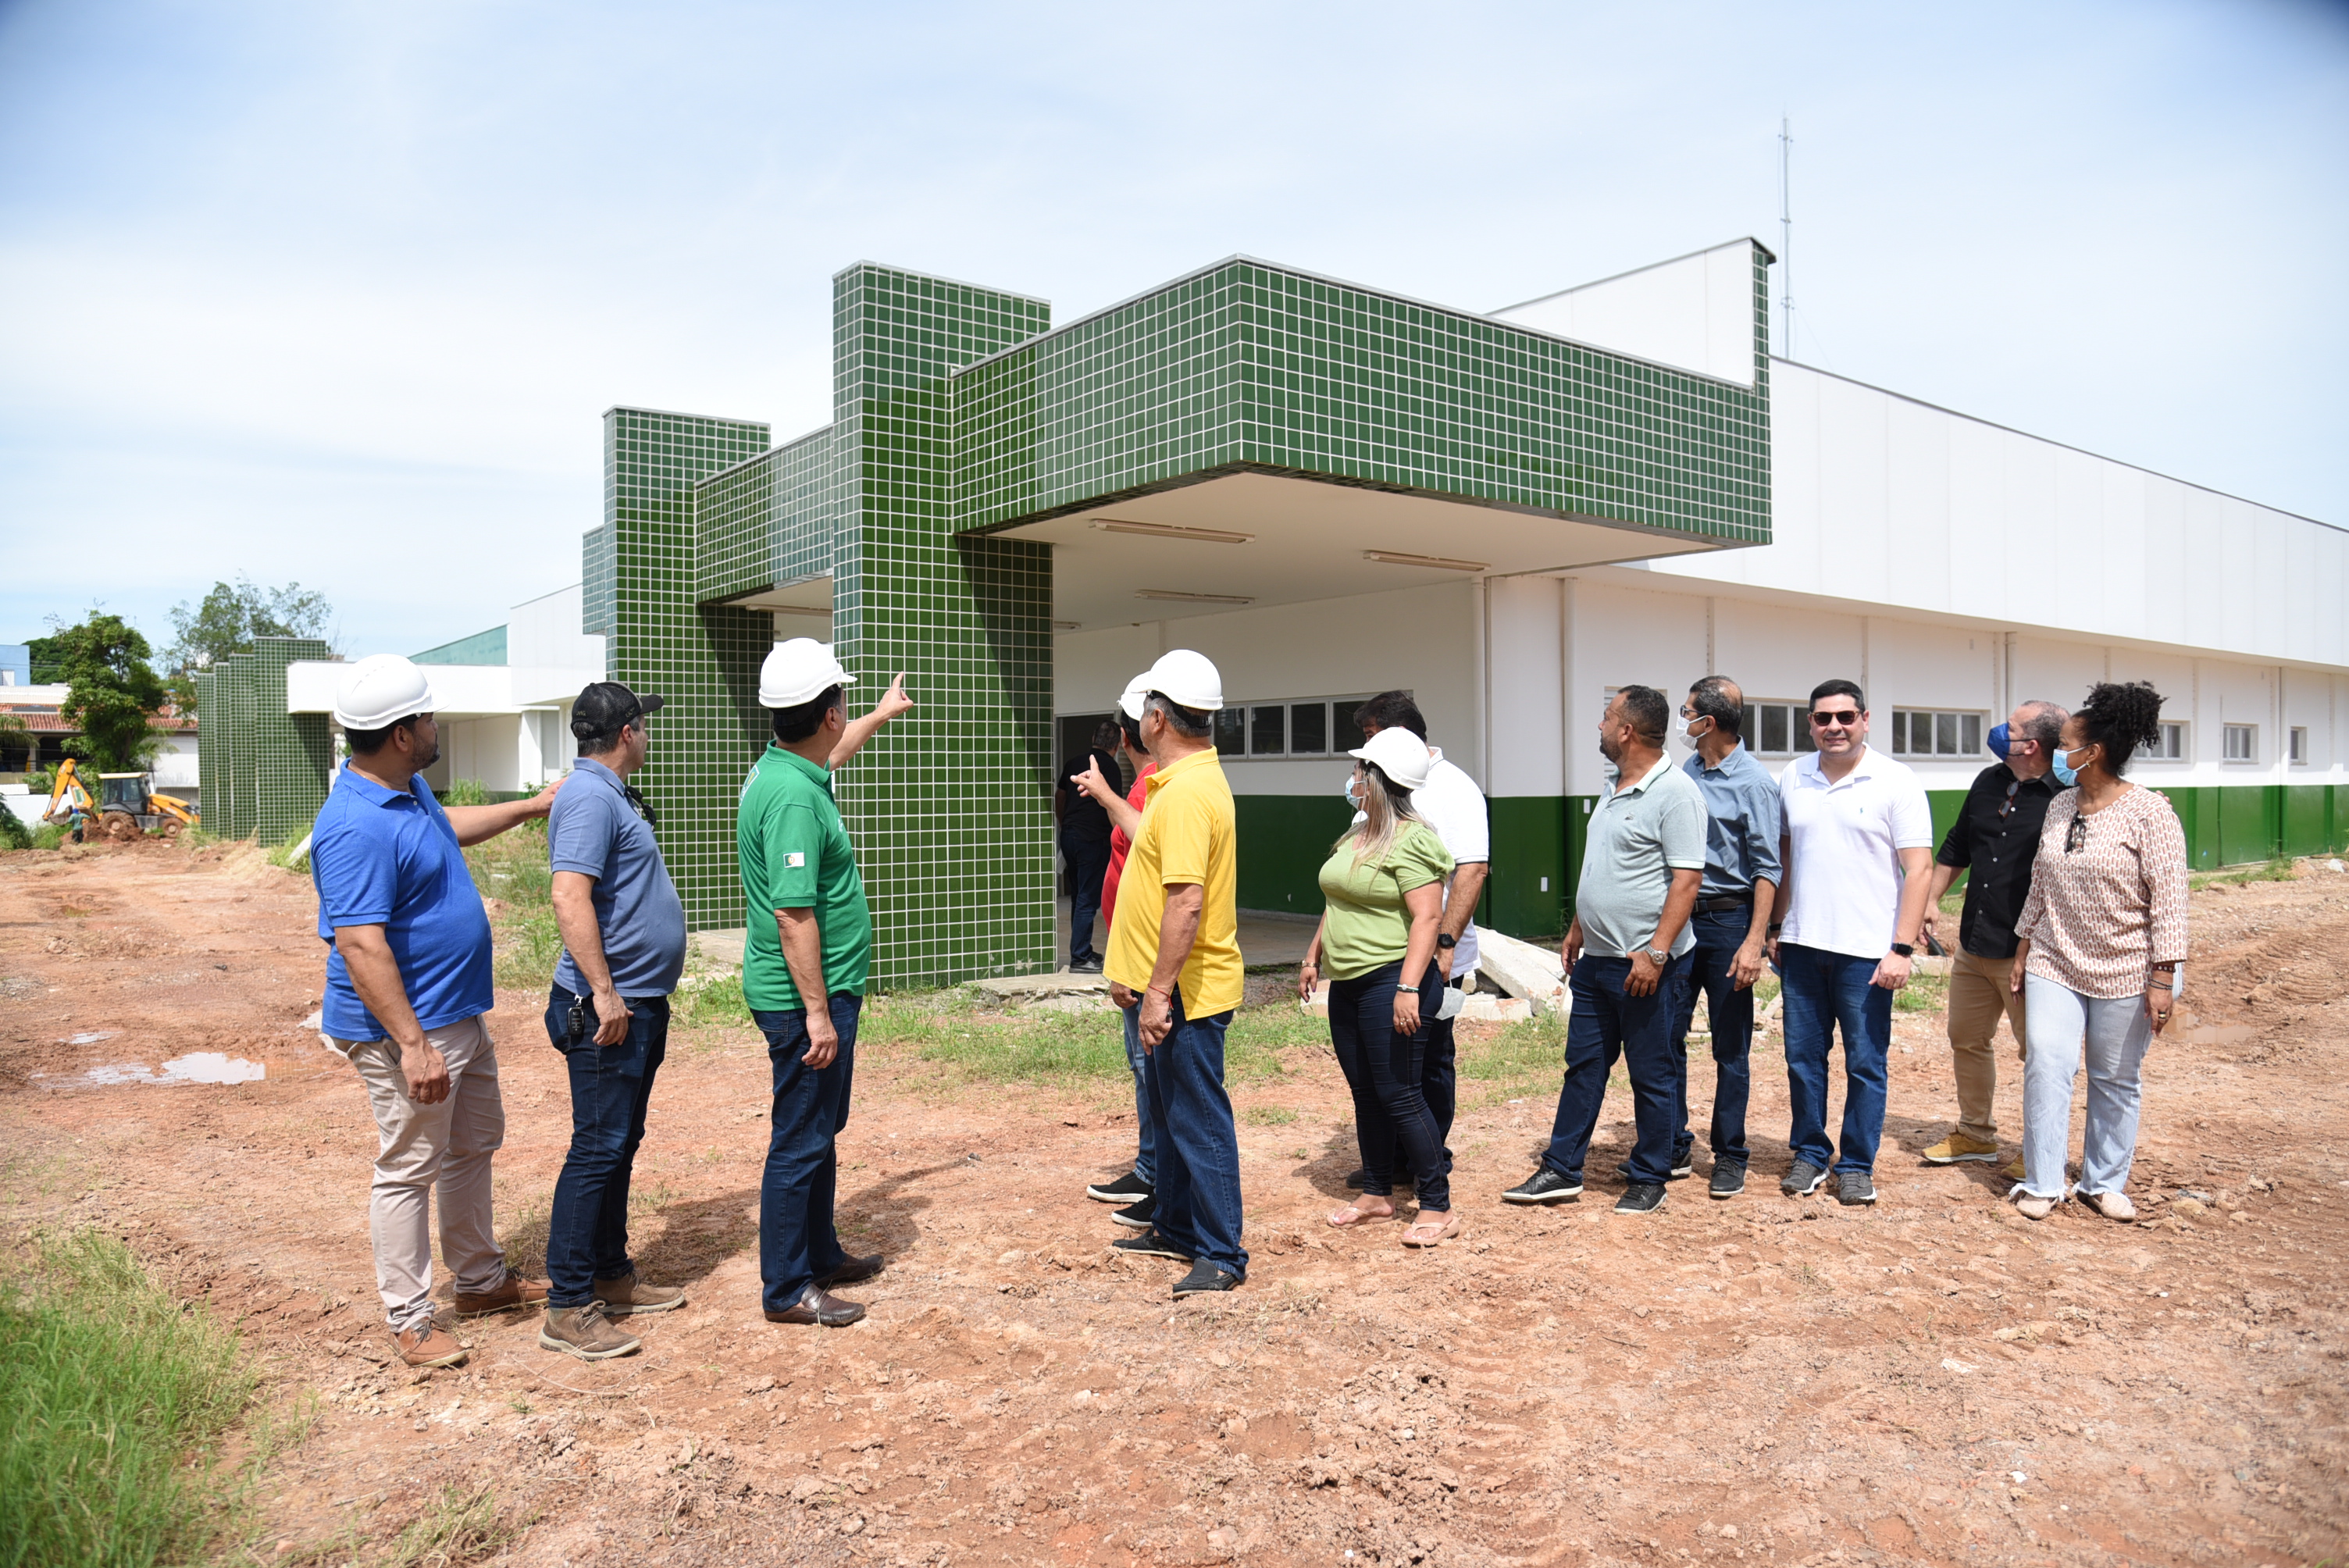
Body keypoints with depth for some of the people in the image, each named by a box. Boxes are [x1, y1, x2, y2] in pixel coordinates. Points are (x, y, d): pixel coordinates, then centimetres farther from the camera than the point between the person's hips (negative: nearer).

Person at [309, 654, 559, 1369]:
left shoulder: (408, 789, 5)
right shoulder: (357, 828, -27)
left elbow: (446, 825, 29)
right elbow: (360, 945, -30)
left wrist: (530, 807, 32)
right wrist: (412, 1043, -31)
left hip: (461, 1014, 11)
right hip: (409, 1028, -11)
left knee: (474, 1147, 21)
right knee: (410, 1169, 2)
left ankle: (482, 1280, 36)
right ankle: (410, 1319, 16)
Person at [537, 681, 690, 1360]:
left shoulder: (613, 796, 16)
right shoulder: (590, 798, -17)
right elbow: (569, 897, -27)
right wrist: (603, 990, -28)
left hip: (638, 1004, 11)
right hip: (607, 1010, -11)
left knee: (619, 1145, 17)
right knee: (598, 1149, -6)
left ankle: (611, 1276, 28)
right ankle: (568, 1308, 1)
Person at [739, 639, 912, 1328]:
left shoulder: (781, 767, 7)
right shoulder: (794, 797, -24)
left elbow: (829, 756, 34)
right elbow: (792, 914, -27)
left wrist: (882, 715, 47)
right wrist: (816, 1011, -25)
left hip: (815, 992, 11)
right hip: (806, 996, -11)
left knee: (820, 1131, 21)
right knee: (800, 1141, 1)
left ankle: (821, 1254, 36)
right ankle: (787, 1289, 13)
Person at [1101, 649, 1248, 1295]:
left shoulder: (1187, 792, -22)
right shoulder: (1184, 782, 13)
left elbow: (1187, 903, -28)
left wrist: (1159, 991, -26)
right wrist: (1133, 970, 25)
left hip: (1189, 991, -11)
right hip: (1170, 983, 11)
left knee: (1200, 1120, -2)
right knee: (1171, 1112, 20)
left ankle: (1222, 1254, 8)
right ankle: (1177, 1228, 33)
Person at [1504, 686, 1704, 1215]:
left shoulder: (1675, 792, -15)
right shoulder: (1617, 789, 13)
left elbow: (1687, 878, -20)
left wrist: (1655, 952, -24)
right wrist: (1577, 929, 20)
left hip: (1645, 965, -9)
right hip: (1595, 959, 9)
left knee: (1650, 1076, 5)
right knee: (1583, 1066, 12)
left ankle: (1648, 1180, 18)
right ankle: (1562, 1171, 20)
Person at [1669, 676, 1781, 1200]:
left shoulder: (1753, 783, -9)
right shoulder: (1683, 774, 9)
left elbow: (1766, 869, -10)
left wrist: (1754, 942, -17)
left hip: (1728, 920, -5)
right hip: (1678, 917, 5)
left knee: (1731, 1048, 4)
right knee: (1667, 1037, 6)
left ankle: (1730, 1155, 16)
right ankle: (1674, 1147, 18)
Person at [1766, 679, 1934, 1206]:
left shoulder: (1896, 782, -5)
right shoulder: (1793, 779, 7)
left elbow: (1918, 871, -8)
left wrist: (1902, 948, -14)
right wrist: (1775, 928, 12)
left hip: (1865, 950, -4)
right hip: (1802, 945, 4)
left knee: (1865, 1064, 5)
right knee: (1803, 1057, 10)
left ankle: (1857, 1165, 17)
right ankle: (1811, 1154, 24)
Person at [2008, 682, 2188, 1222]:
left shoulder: (2149, 813, -12)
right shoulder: (2059, 806, 6)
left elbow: (2169, 898, -13)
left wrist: (2163, 977, -15)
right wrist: (2023, 950, 14)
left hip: (2124, 973, -4)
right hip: (2054, 965, 4)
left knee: (2115, 1080, 8)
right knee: (2045, 1067, -4)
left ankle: (2104, 1182, 23)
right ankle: (2042, 1184, 5)